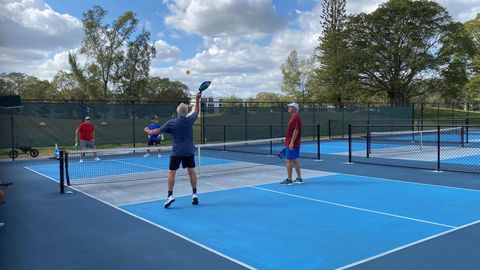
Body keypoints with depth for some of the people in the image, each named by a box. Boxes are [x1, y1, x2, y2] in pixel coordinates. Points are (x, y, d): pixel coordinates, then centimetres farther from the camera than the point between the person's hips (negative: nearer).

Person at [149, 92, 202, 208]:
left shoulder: (172, 123, -12)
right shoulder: (190, 120, -6)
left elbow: (158, 130, 0)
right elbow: (196, 112, 17)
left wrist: (149, 131, 18)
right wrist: (197, 100, 23)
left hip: (176, 152, -3)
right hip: (189, 151, 3)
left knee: (171, 173, 1)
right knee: (191, 171, 8)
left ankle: (170, 195, -5)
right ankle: (194, 194, 11)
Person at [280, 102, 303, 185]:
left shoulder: (296, 117, -15)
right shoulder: (293, 117, 16)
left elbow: (296, 130, -21)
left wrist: (291, 142, -23)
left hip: (292, 144, -10)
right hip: (290, 143, 10)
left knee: (288, 160, -5)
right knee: (294, 160, 13)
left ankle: (289, 180, 0)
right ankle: (299, 178, 17)